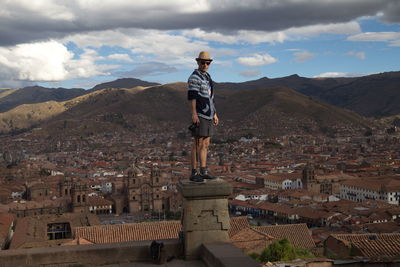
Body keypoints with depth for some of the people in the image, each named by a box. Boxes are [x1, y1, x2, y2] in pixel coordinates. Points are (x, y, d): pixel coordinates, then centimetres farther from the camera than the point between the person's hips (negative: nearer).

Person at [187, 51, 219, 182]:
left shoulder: (207, 77, 19)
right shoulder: (194, 77, -9)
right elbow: (192, 96, -18)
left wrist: (214, 114, 20)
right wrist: (194, 114, -26)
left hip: (208, 116, 9)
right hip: (199, 115, -9)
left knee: (205, 145, 9)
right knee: (198, 144, -8)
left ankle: (203, 171, 15)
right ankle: (194, 173, -4)